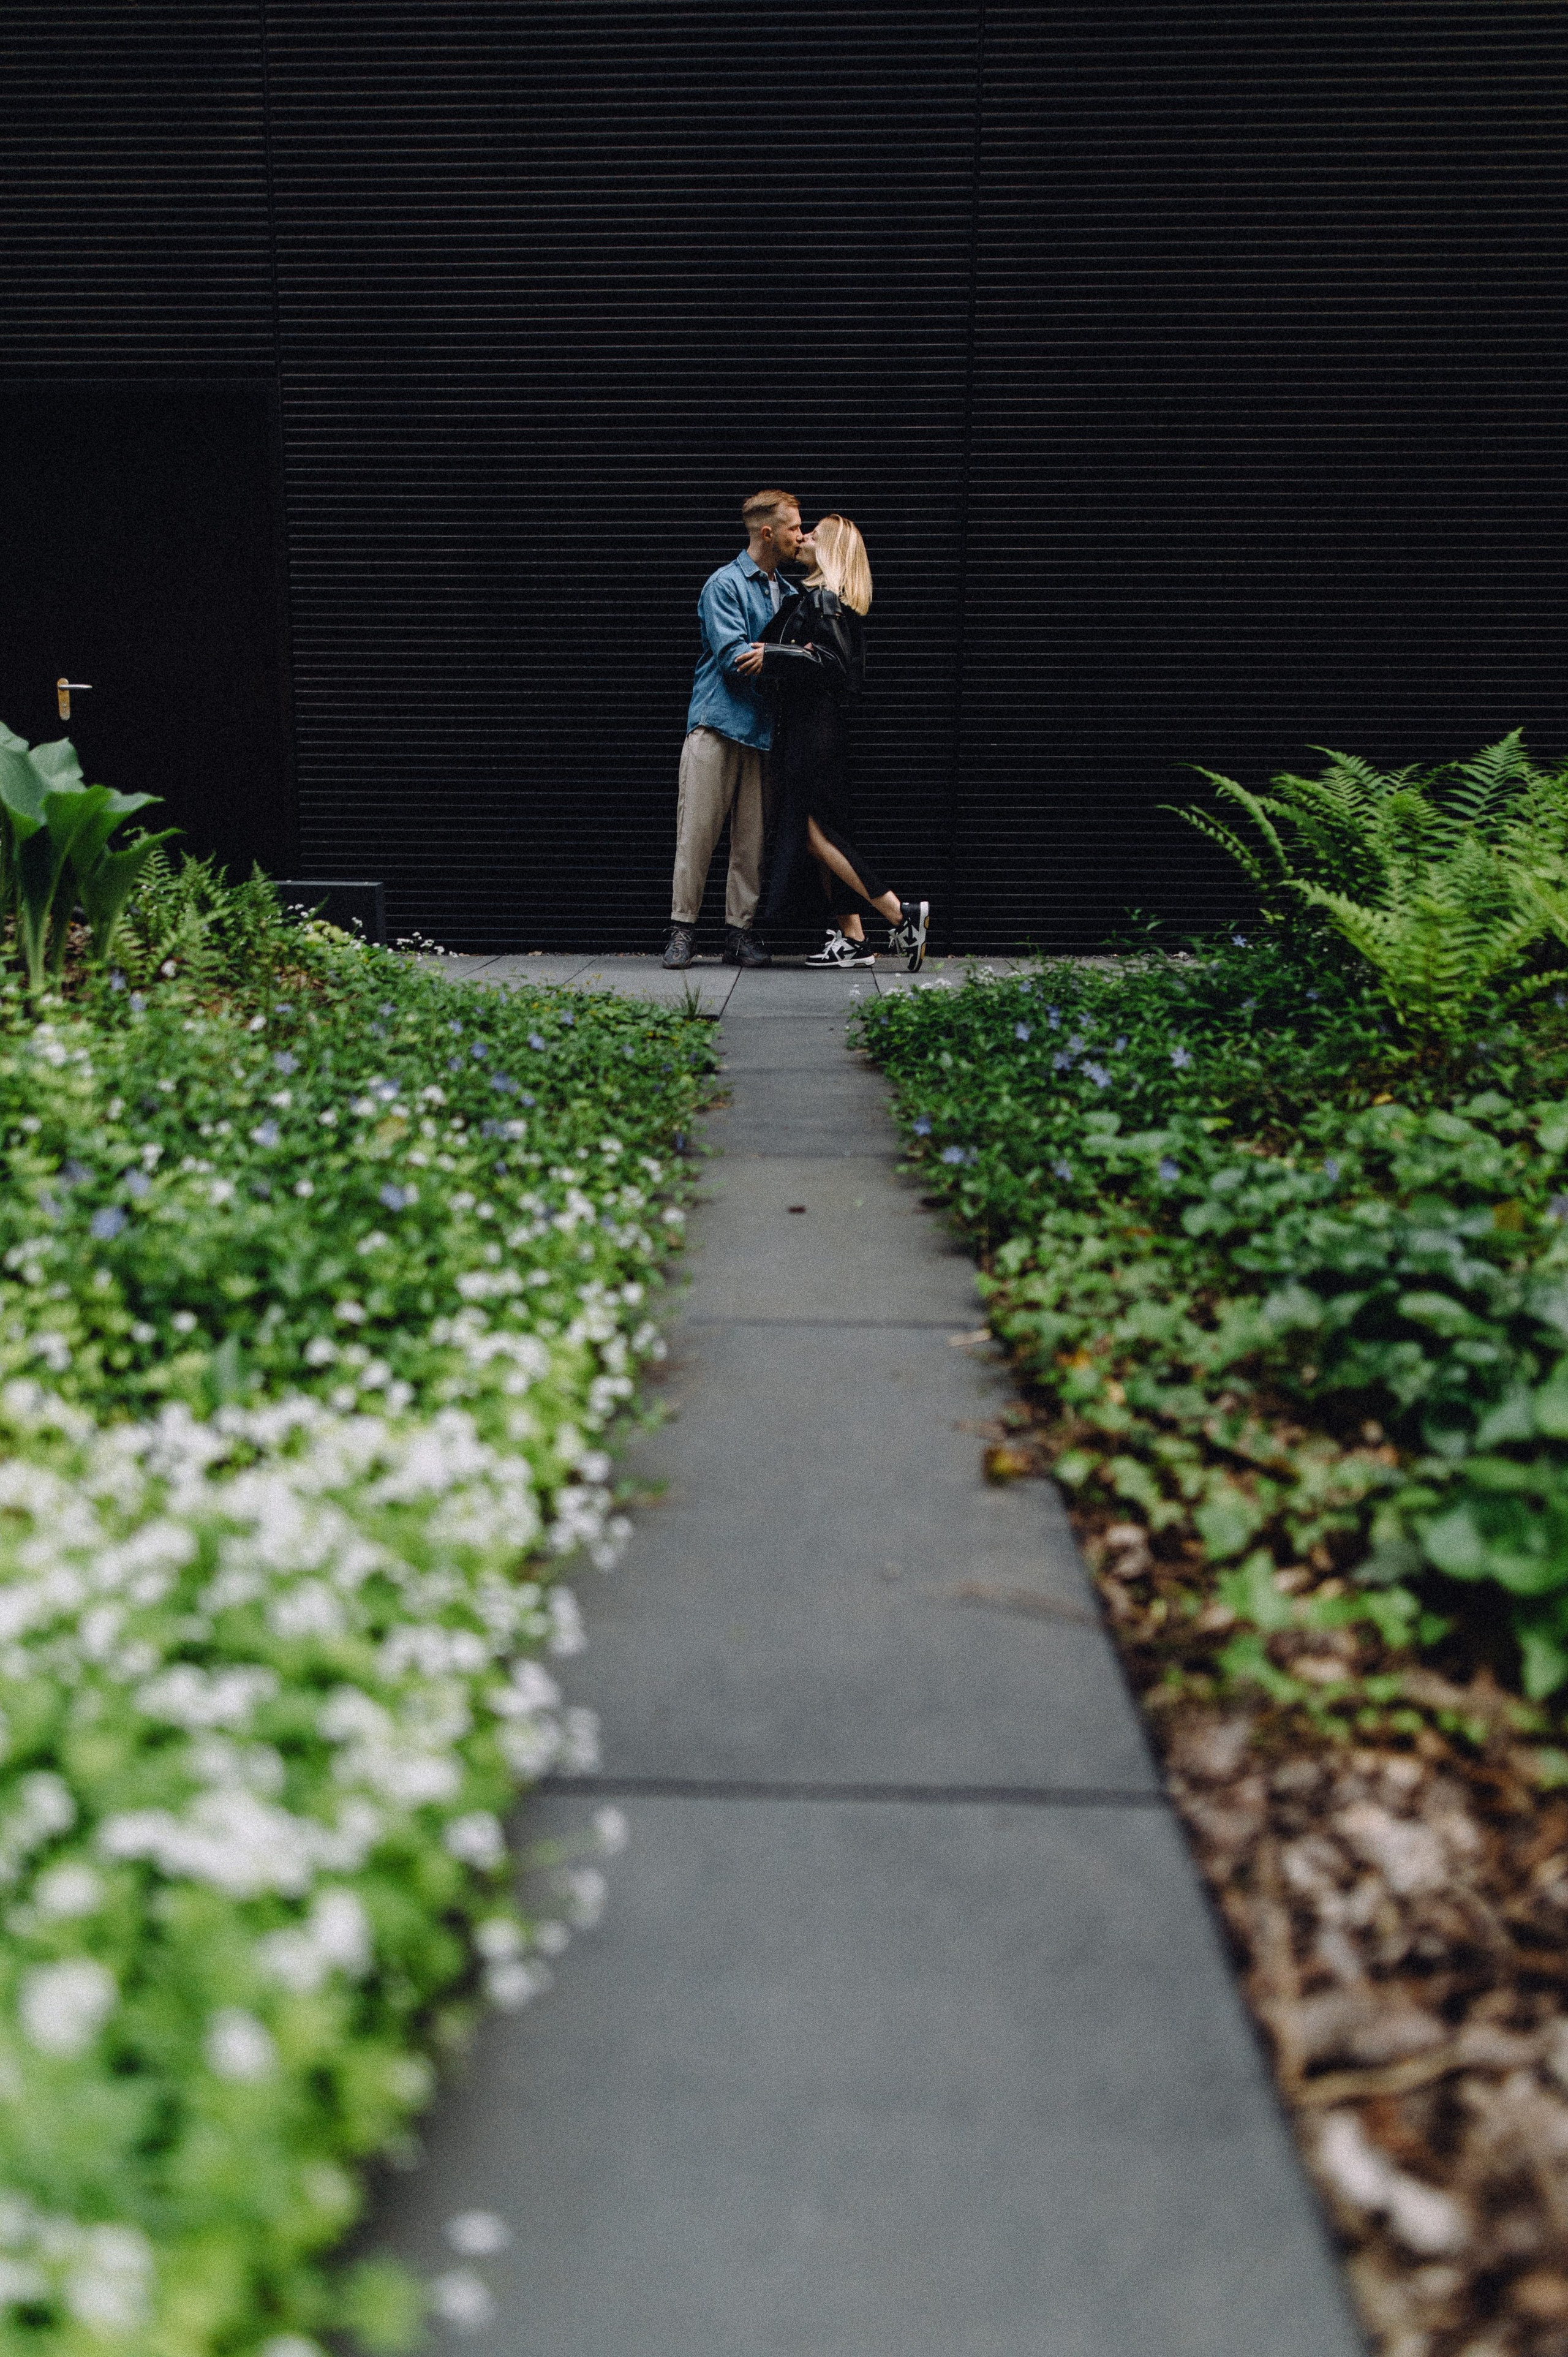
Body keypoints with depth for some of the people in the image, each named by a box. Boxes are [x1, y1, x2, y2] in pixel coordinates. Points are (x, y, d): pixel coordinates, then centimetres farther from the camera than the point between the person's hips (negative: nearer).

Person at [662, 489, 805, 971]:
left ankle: (740, 931, 6)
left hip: (763, 729, 6)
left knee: (752, 837, 2)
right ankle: (682, 927, 1)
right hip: (717, 723, -6)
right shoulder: (725, 584, -2)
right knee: (697, 829, -5)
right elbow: (734, 657, -12)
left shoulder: (787, 593, 19)